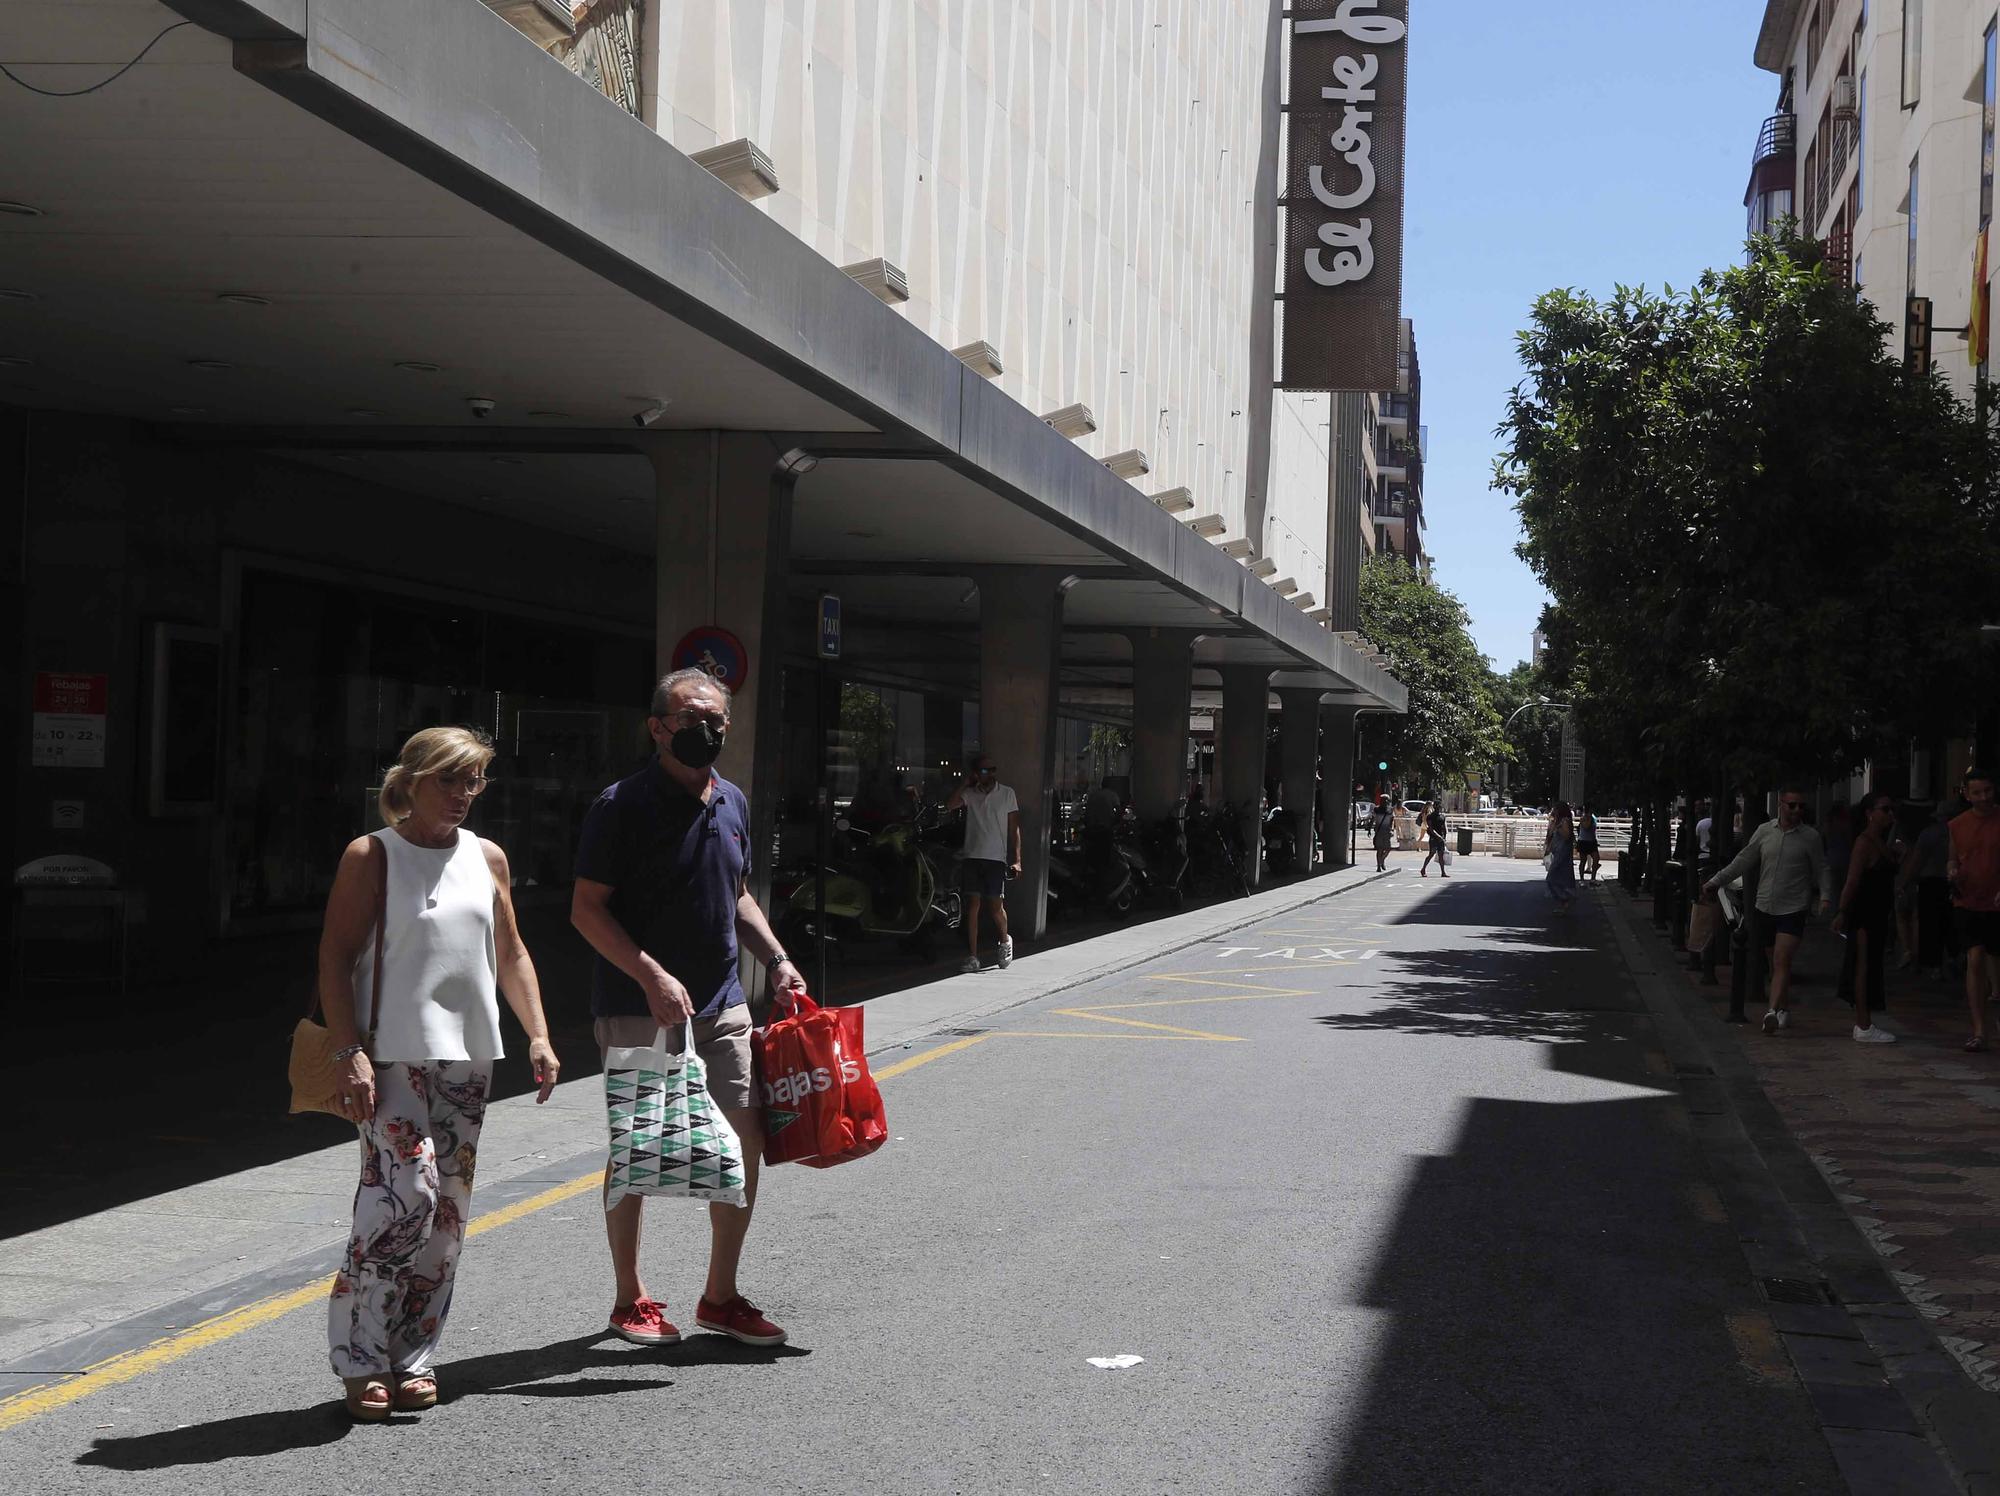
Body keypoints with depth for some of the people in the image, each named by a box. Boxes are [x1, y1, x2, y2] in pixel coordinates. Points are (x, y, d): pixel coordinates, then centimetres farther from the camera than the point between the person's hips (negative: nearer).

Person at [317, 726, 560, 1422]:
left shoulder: (487, 858, 12)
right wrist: (350, 1054, -16)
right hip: (393, 1053, -6)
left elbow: (511, 954, 19)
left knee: (448, 1208, 6)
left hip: (468, 1055, 6)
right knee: (406, 1192, -16)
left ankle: (412, 1358, 15)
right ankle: (360, 1359, -4)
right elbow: (335, 959, -7)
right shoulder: (371, 856, -3)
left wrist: (538, 1036, 10)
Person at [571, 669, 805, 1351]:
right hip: (640, 1008, -6)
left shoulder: (732, 803, 11)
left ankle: (720, 1295, 18)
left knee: (745, 1142, 4)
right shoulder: (623, 805, -11)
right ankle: (630, 1299, 18)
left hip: (721, 1005, 6)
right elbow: (587, 910, -13)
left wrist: (776, 958, 8)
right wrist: (653, 977, -22)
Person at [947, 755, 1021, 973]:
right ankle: (972, 957, 1)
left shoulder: (1007, 794, 5)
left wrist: (1016, 859, -2)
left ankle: (1004, 941, 27)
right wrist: (965, 783, -5)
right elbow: (949, 805, -10)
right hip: (972, 857, 1)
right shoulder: (970, 794, 8)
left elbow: (1014, 829, 5)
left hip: (996, 858, -1)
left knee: (995, 906, -3)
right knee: (972, 905, -2)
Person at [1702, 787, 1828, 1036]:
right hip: (1766, 907, 3)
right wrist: (1715, 881, 11)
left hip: (1793, 909, -3)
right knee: (1775, 963, 12)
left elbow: (1820, 870, 5)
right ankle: (1784, 1008, 26)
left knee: (1782, 960, -16)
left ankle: (1773, 1011, -25)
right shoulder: (1765, 831, 5)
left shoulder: (1810, 837, -1)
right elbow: (1743, 861, 12)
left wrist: (1824, 896, -10)